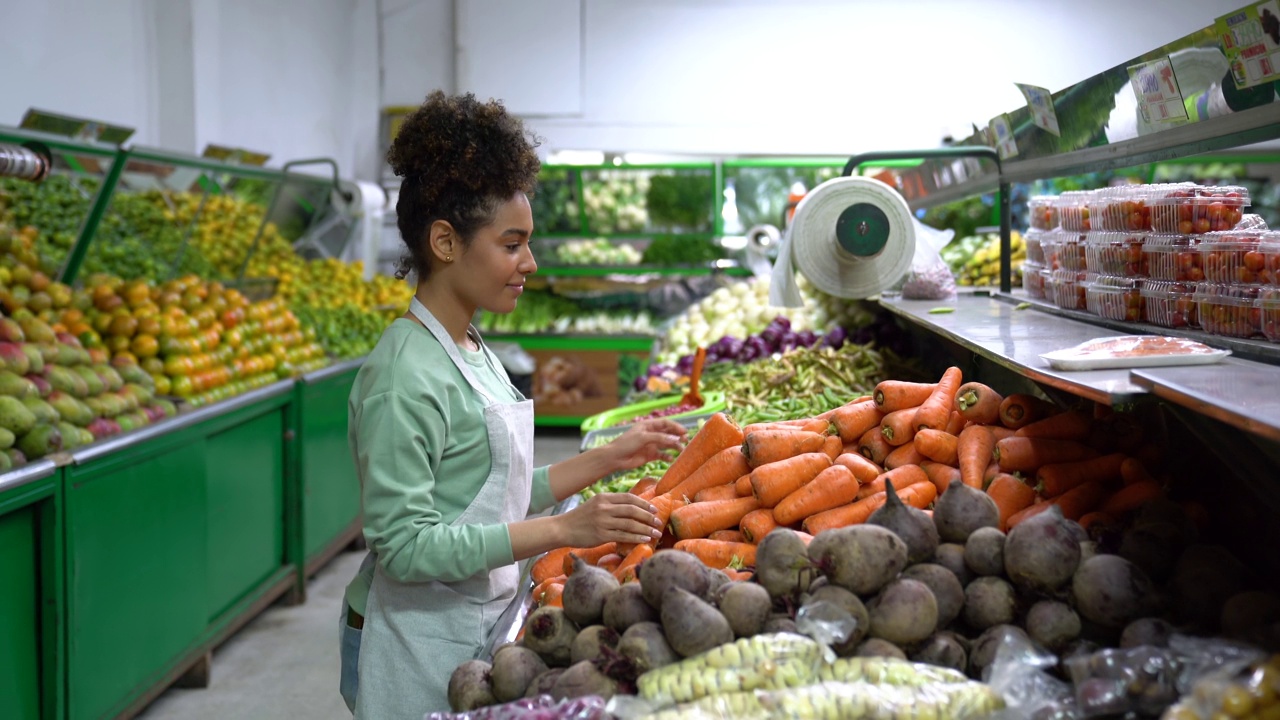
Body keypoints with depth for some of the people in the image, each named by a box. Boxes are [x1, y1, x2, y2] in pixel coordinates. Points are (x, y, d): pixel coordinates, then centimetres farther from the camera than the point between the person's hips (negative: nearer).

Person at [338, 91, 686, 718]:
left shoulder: (472, 353, 8)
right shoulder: (407, 374, -20)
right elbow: (405, 545, -23)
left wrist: (610, 459, 8)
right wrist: (563, 530, -26)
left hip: (478, 630, 9)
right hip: (419, 649, -9)